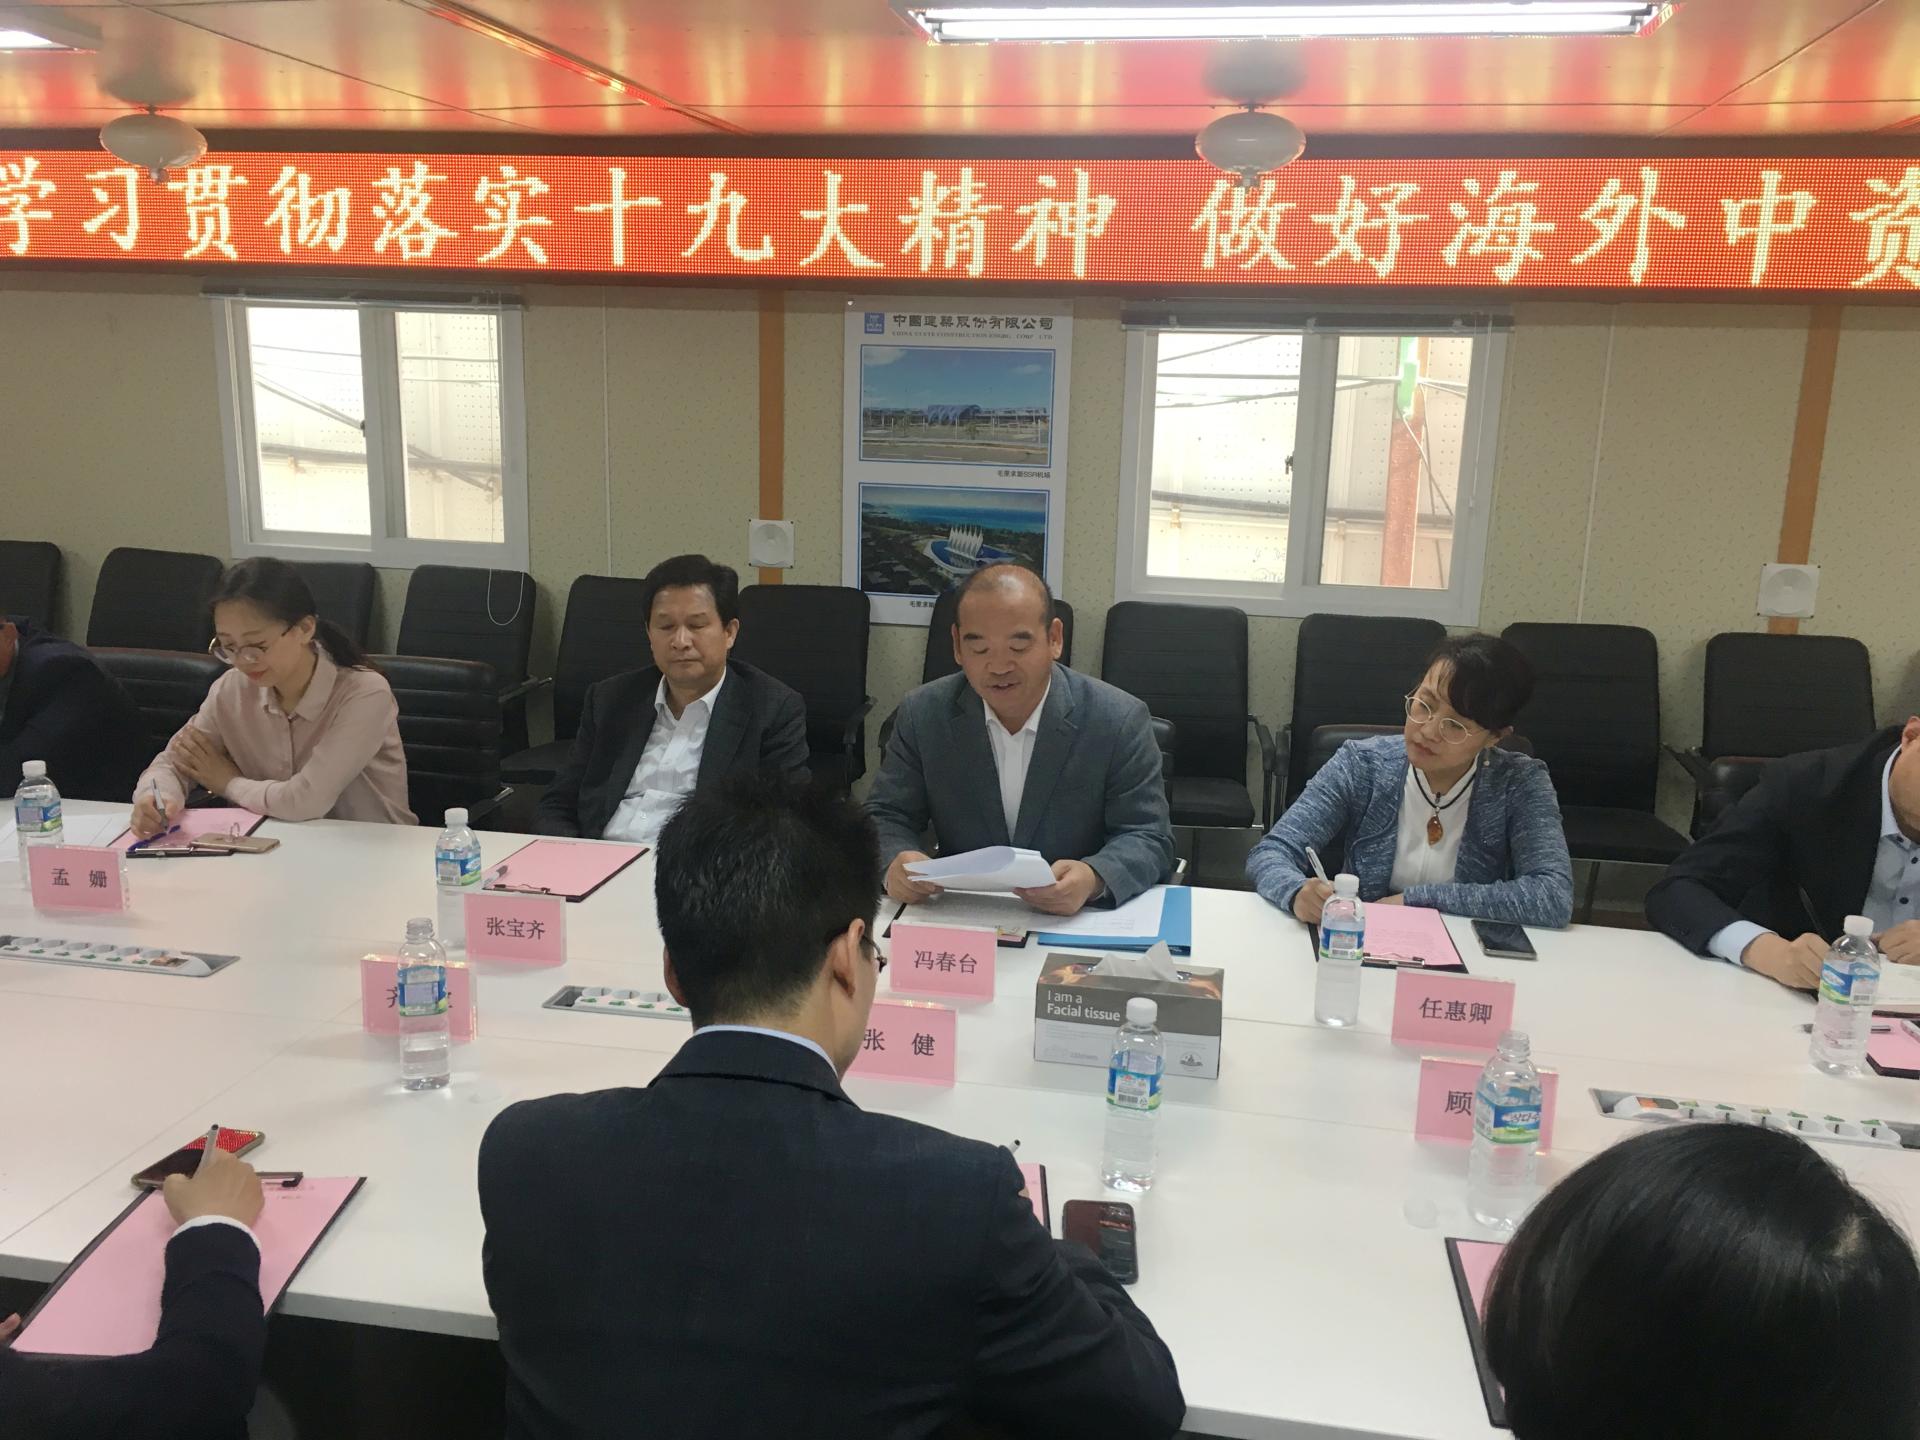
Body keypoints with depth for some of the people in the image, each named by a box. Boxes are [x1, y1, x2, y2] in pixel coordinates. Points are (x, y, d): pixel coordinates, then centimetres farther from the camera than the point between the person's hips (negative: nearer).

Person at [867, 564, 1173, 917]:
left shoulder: (1121, 721, -8)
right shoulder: (922, 714, -2)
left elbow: (1149, 839, -8)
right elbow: (886, 817, 3)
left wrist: (1093, 879, -30)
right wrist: (896, 861, -22)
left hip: (1079, 924, -1)